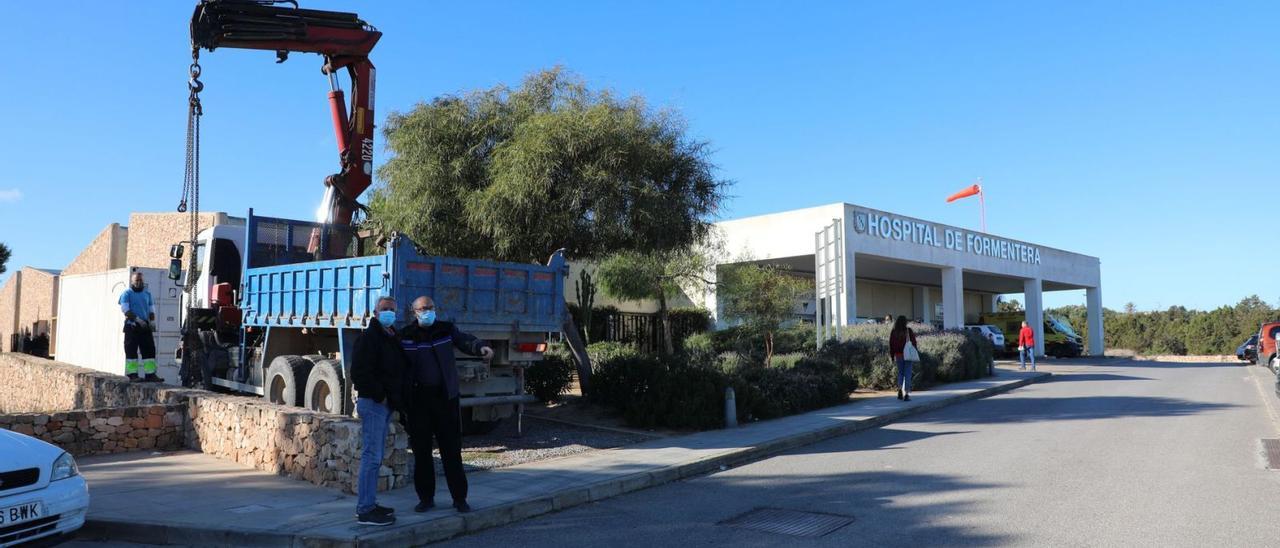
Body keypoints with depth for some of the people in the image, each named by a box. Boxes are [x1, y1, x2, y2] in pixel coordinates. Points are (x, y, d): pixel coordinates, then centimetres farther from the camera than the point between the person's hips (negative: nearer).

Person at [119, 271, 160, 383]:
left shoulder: (147, 293, 17)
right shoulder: (127, 293, 0)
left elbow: (151, 309, 18)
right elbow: (125, 309, -10)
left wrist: (152, 321, 1)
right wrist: (137, 319, -18)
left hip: (145, 326, 5)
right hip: (132, 326, -5)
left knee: (149, 349, 1)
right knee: (131, 350, -3)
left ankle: (150, 374, 2)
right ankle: (132, 375, 0)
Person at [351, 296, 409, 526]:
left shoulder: (392, 339, 17)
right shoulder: (369, 337, -11)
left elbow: (400, 370, 25)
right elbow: (360, 373, -20)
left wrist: (396, 399, 13)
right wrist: (379, 395, -17)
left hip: (385, 405, 9)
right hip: (373, 404, -9)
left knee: (375, 457, 13)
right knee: (372, 456, -9)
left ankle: (368, 504, 21)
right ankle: (365, 510, -5)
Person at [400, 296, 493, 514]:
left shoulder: (446, 329, 4)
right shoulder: (405, 336, 4)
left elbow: (465, 341, -12)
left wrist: (481, 347, -34)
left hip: (445, 397, -1)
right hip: (418, 398, 1)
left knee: (451, 449, 1)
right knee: (421, 450, 7)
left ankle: (459, 498, 9)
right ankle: (426, 497, 20)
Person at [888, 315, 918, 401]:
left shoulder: (893, 332, 0)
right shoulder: (908, 330, -7)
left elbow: (891, 345, 1)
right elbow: (914, 342, -6)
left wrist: (892, 357, 9)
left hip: (898, 355, 2)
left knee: (900, 373, 19)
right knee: (907, 374, 4)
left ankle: (900, 390, -1)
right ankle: (906, 394, 0)